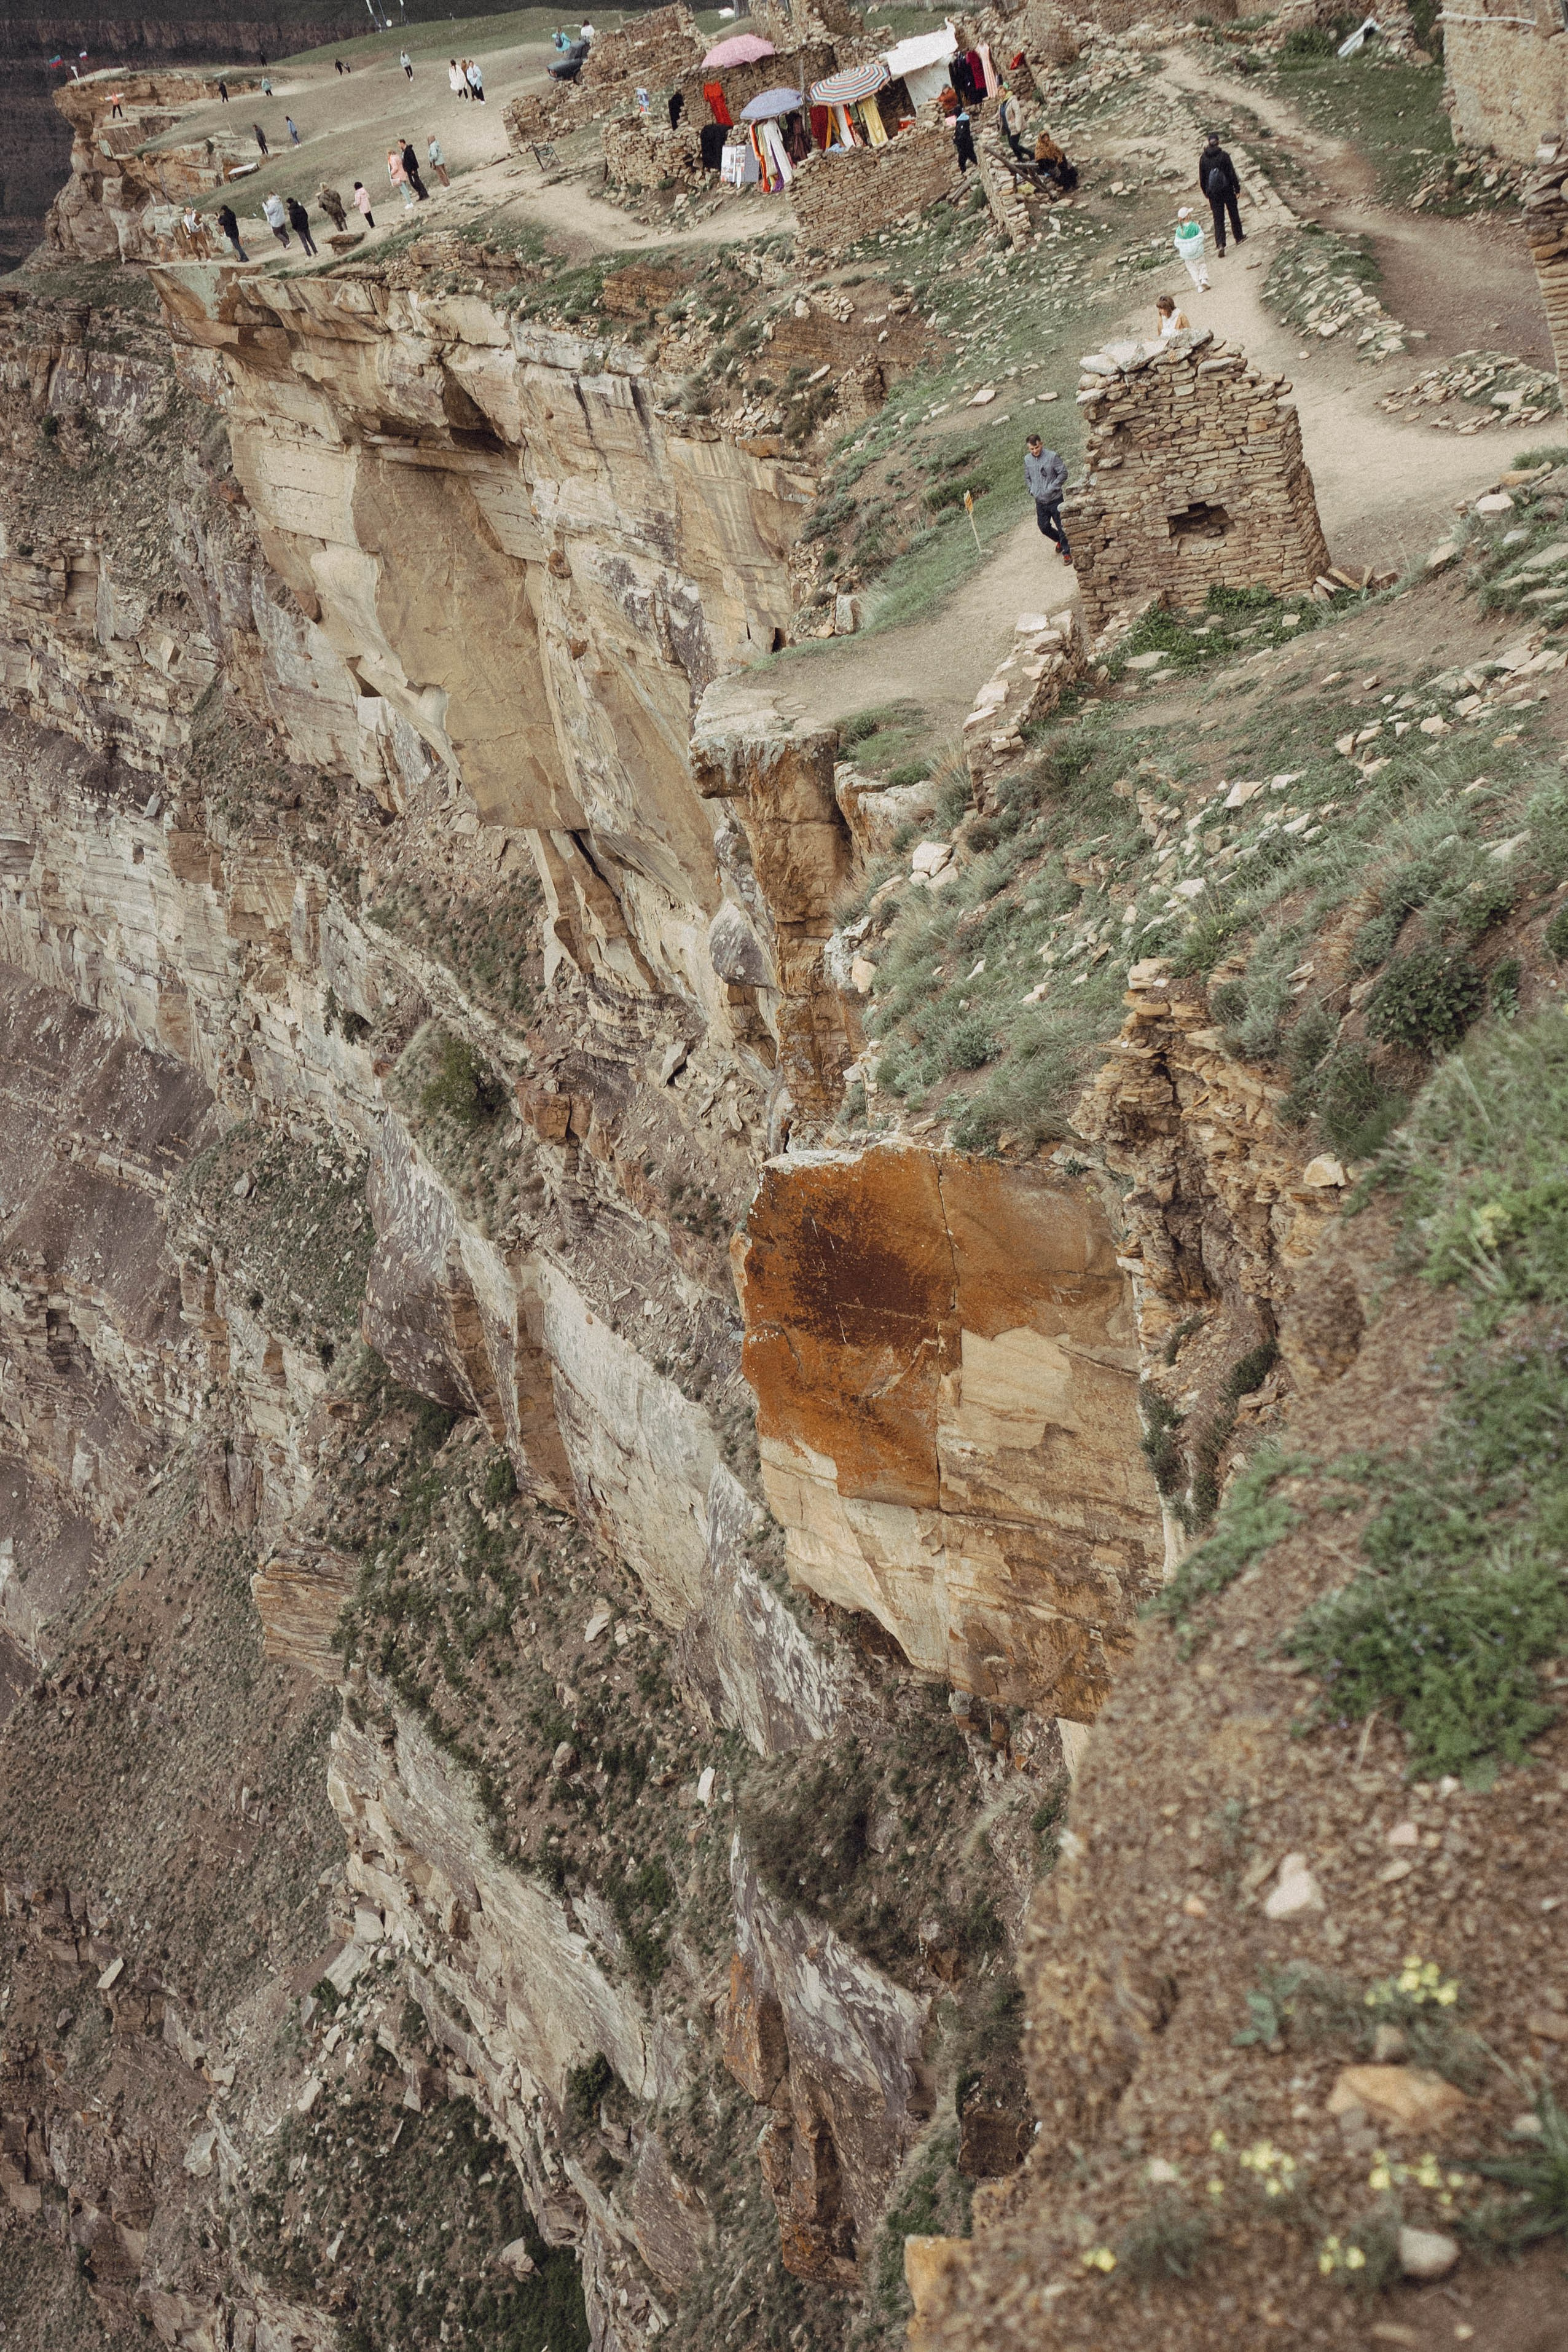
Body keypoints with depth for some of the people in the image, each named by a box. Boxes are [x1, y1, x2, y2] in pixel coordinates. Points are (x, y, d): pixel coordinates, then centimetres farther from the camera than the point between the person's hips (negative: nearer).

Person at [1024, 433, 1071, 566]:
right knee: (1044, 527, 11)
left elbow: (1063, 473, -11)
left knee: (1061, 526, -2)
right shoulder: (1027, 460, 1)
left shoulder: (1052, 456, -15)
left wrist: (1052, 488, -16)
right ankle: (1059, 541, 39)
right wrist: (1032, 490, 5)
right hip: (1040, 501, 5)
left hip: (1055, 500, -5)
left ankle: (1067, 552, 11)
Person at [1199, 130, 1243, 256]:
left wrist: (1207, 193, 13)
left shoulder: (1203, 158, -6)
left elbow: (1202, 178, 2)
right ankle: (1239, 238, 32)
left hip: (1213, 193, 2)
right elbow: (1232, 174, -10)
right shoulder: (1224, 156, -15)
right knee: (1234, 214, 18)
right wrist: (1237, 189, 1)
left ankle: (1220, 244, -9)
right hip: (1227, 191, -2)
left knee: (1218, 219, 6)